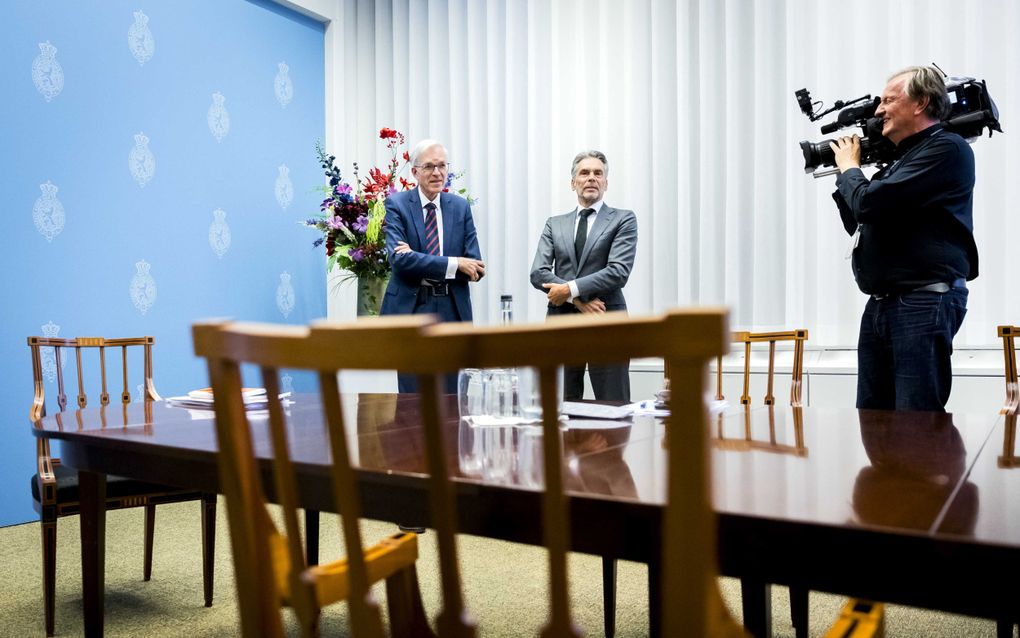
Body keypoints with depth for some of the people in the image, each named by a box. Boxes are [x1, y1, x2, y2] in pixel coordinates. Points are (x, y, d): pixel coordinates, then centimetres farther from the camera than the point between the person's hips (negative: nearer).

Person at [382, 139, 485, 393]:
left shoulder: (461, 206, 7)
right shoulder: (396, 204, -1)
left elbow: (474, 265, -1)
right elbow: (398, 258, -15)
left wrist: (418, 261, -13)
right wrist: (453, 264, -20)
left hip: (452, 310, 3)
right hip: (410, 309, -3)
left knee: (449, 395, 9)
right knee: (412, 396, 3)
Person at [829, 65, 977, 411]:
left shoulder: (946, 148, -8)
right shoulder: (901, 159, 20)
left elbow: (869, 203, -20)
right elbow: (860, 224, 27)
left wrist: (848, 167, 1)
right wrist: (845, 175, 16)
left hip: (925, 302, -9)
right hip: (880, 305, 9)